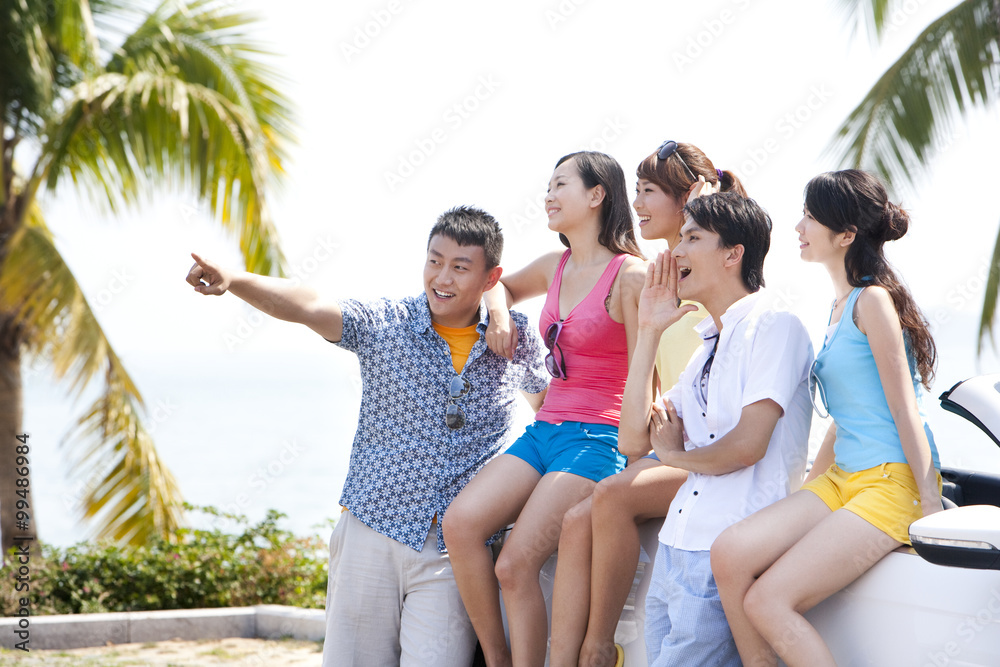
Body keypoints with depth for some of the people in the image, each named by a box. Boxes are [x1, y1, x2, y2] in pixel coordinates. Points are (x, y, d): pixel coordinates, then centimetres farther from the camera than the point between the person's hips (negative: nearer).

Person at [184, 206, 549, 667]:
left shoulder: (517, 340, 4)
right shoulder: (385, 324, -1)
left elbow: (547, 401, 24)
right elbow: (305, 306, -17)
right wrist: (231, 280, -34)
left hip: (456, 554, 0)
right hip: (373, 535, 0)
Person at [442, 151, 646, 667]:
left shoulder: (630, 275, -8)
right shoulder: (556, 267, 13)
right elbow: (503, 286, 37)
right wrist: (499, 312, 14)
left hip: (596, 439, -7)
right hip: (543, 431, 7)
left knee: (515, 565, -18)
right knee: (460, 523, -16)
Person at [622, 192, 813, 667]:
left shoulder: (773, 325, -8)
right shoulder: (709, 345, 18)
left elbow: (748, 445, -18)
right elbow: (634, 439, 14)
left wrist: (675, 454, 1)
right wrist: (648, 332, 11)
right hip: (676, 547, 8)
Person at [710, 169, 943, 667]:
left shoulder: (873, 301, -10)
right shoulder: (841, 305, 18)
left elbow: (904, 409, -12)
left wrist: (931, 510, -13)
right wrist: (810, 484, 28)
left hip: (893, 483, -8)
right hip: (844, 478, 8)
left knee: (767, 602, -17)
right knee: (730, 555, -13)